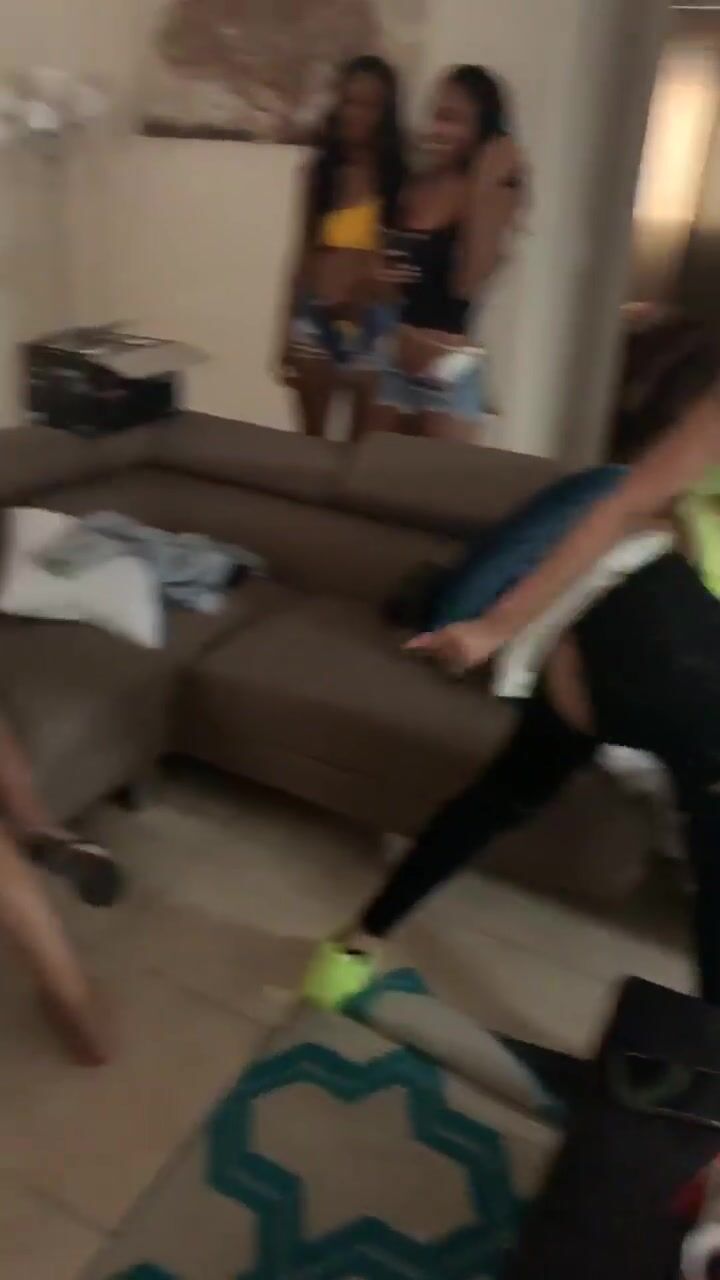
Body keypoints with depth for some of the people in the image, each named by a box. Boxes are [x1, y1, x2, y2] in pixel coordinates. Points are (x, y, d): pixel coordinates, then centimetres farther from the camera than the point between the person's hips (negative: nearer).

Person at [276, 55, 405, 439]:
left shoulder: (398, 175, -3)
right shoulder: (321, 169, 6)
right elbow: (305, 252, 10)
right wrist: (286, 330, 11)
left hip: (371, 322, -3)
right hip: (314, 317, 3)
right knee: (310, 436, 13)